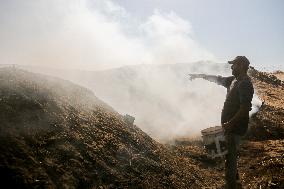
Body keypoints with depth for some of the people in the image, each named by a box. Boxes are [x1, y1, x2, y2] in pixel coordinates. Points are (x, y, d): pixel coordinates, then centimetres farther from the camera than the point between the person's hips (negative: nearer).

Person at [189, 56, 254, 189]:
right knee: (230, 153, 21)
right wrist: (201, 76, 26)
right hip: (230, 125, 10)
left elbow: (245, 108, -26)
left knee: (230, 155, -3)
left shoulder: (245, 83, -19)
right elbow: (218, 79, 24)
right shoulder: (234, 80, 10)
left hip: (235, 127, -10)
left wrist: (230, 123, -28)